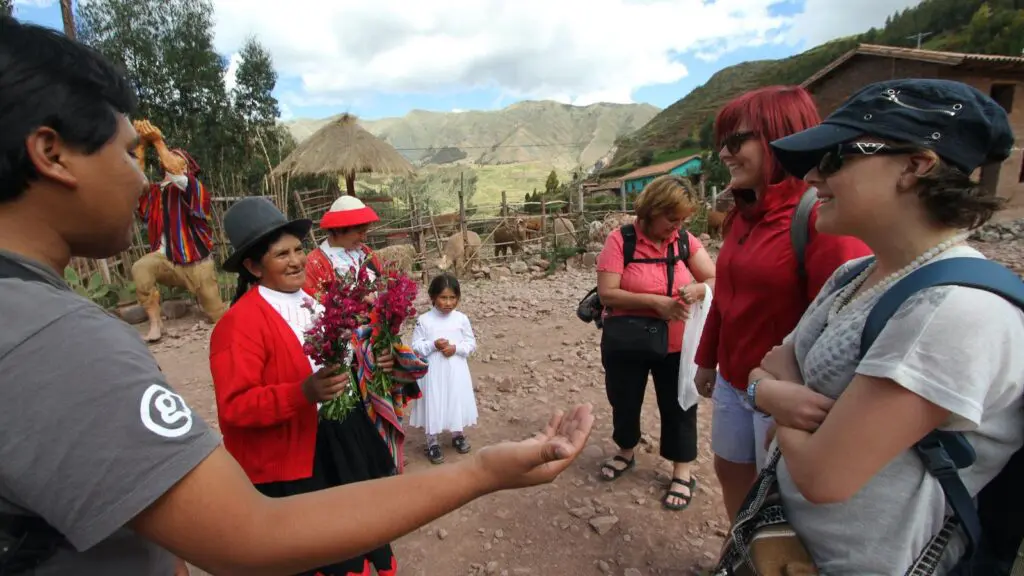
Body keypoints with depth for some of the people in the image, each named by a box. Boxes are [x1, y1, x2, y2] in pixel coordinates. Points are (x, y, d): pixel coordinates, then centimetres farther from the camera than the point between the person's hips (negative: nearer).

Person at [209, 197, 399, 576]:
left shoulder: (312, 301, 3)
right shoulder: (240, 322, -20)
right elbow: (234, 407, -23)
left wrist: (371, 359, -6)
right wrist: (303, 393, -35)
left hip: (342, 439, 7)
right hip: (291, 465, -6)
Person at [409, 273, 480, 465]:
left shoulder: (462, 319, -4)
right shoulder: (424, 320, -8)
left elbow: (472, 344, 1)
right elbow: (416, 346, -6)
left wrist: (456, 348, -16)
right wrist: (433, 345, -21)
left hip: (456, 371, 2)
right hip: (433, 371, -2)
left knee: (457, 402, 14)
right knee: (432, 404, 7)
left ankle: (458, 435, 38)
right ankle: (432, 442, 25)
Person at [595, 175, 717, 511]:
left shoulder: (686, 241, -2)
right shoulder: (620, 240, -12)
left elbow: (715, 281, -2)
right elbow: (607, 294, -18)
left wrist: (697, 289, -25)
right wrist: (656, 301, -25)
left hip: (676, 343, 2)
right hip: (626, 341, -1)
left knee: (678, 405, 11)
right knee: (624, 402, 16)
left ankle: (684, 473, 31)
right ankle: (626, 453, 43)